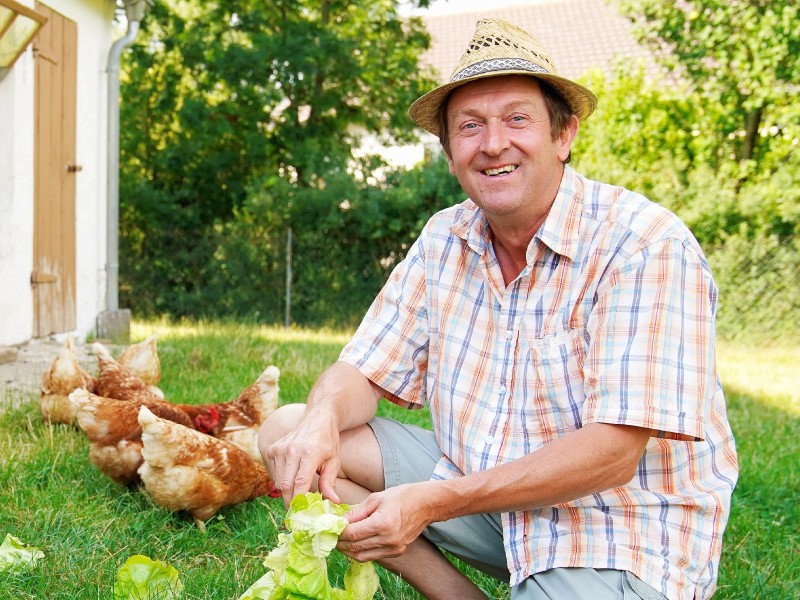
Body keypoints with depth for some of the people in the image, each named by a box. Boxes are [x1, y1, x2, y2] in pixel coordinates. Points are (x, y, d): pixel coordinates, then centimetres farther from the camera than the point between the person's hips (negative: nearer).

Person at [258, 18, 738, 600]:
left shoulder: (645, 244, -19)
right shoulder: (443, 240, 1)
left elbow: (612, 455, -24)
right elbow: (364, 372, 4)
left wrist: (433, 502, -29)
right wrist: (322, 419, -21)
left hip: (620, 526, -6)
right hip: (480, 489, 6)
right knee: (287, 431, -4)